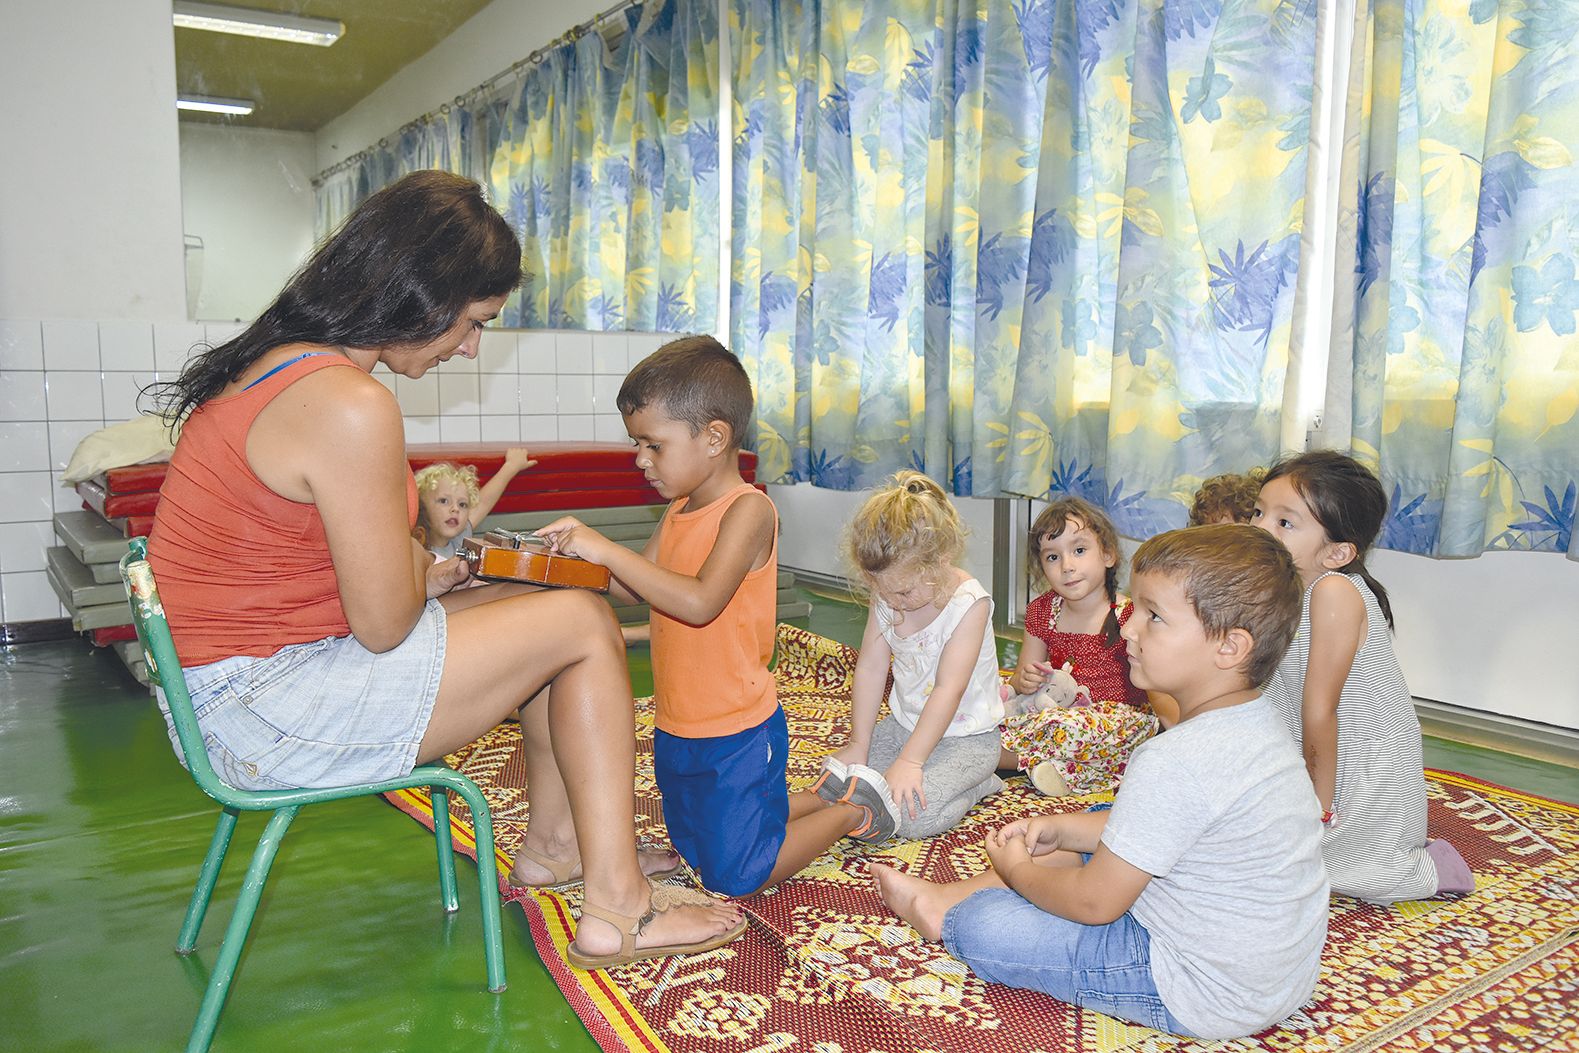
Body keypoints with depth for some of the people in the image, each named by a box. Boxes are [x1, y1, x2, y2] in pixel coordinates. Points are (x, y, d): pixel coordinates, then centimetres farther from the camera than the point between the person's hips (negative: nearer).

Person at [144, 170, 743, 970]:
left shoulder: (274, 361, 8)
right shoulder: (349, 405, -24)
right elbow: (386, 624, -20)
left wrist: (414, 568, 6)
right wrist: (423, 578, 1)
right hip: (267, 716, -10)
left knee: (543, 605, 14)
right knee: (582, 622, -6)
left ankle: (553, 835, 25)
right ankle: (616, 910, 1)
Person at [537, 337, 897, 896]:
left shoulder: (749, 509, -22)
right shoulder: (678, 511, 4)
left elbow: (699, 602, -34)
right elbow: (634, 590, 8)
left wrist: (609, 550, -32)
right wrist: (584, 551, -8)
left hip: (737, 733, -9)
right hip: (678, 730, 9)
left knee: (735, 876, 3)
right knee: (695, 850, 25)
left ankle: (854, 811, 21)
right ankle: (825, 798, 36)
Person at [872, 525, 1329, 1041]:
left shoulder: (1177, 762, -32)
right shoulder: (1256, 720, -1)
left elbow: (1094, 902, -23)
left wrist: (1017, 869, -4)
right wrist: (1062, 829, 6)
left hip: (1205, 994, -10)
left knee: (986, 925, -6)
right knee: (1101, 831, 21)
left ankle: (948, 915, 29)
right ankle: (948, 894, 30)